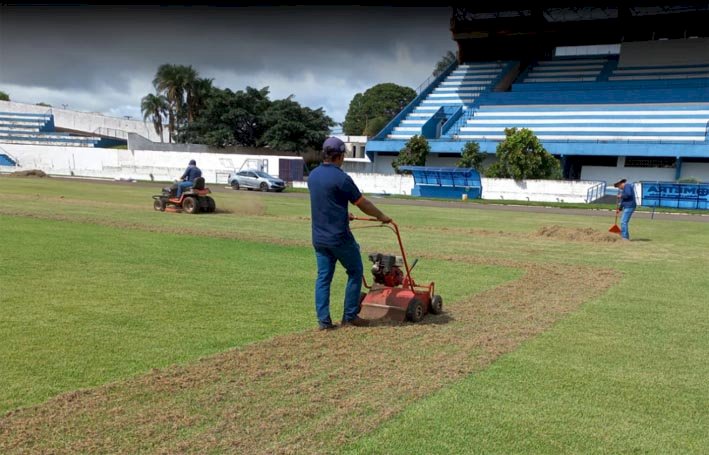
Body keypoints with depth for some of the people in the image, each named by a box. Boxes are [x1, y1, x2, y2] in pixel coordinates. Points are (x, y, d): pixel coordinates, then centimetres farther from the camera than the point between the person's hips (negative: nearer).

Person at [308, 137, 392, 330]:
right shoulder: (341, 178, -16)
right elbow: (363, 204, -8)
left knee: (323, 277, 9)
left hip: (319, 237, 7)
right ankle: (350, 316, 12)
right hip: (339, 237, -6)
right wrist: (381, 216, 8)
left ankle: (323, 320, 7)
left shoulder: (312, 176, 7)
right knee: (355, 272, 10)